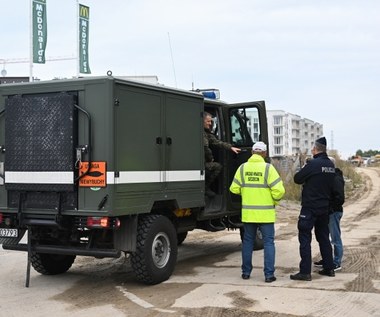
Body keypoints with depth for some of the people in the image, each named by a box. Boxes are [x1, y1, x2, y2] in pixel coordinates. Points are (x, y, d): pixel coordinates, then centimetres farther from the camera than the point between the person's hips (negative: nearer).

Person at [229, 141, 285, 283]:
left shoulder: (242, 168, 0)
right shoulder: (268, 168, -9)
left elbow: (234, 189, 1)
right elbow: (279, 190, -13)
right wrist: (276, 201, 6)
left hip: (248, 213, 3)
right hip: (266, 213, -3)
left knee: (247, 241, 15)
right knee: (268, 242, 5)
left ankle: (246, 272, 20)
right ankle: (269, 274, 2)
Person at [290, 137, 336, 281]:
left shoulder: (313, 164, -17)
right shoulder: (330, 165, 7)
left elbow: (297, 179, -10)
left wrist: (304, 172, 9)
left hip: (310, 207, -7)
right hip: (324, 207, 7)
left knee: (304, 238, -4)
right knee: (323, 237, 17)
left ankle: (305, 272, -6)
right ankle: (329, 268, 22)